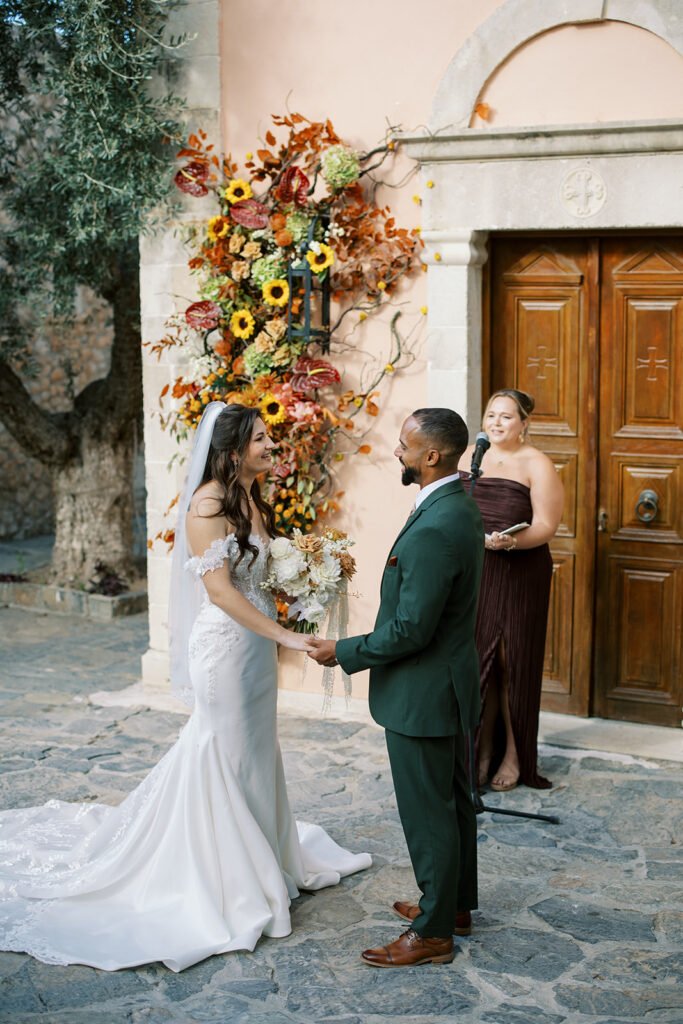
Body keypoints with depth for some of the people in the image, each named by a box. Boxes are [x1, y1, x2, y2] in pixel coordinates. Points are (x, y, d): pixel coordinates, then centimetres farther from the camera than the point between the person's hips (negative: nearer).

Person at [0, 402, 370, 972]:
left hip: (257, 642, 8)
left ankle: (263, 857, 34)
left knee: (255, 749, 18)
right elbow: (220, 590, -22)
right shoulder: (209, 503, -18)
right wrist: (286, 637, -23)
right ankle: (230, 883, 16)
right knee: (226, 754, 2)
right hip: (225, 643, -8)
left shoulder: (252, 501, 9)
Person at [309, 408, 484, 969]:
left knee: (428, 812, 3)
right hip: (451, 681, 10)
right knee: (453, 800, 21)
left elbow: (410, 630, -26)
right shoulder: (462, 508, 5)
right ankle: (456, 904, 37)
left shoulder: (432, 530, -28)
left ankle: (433, 933, 16)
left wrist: (344, 651, -13)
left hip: (422, 694, -10)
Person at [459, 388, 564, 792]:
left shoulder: (537, 465, -5)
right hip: (473, 574, 4)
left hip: (519, 576, -4)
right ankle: (482, 750, 17)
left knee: (511, 664, 1)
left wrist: (512, 540, -28)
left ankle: (514, 755, 14)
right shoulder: (470, 457, 10)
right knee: (476, 661, 5)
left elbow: (545, 526, -11)